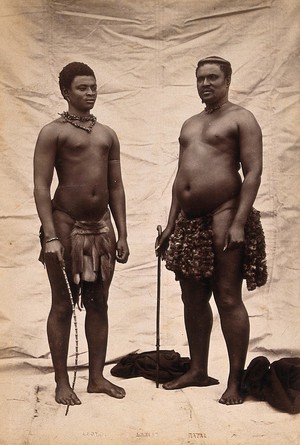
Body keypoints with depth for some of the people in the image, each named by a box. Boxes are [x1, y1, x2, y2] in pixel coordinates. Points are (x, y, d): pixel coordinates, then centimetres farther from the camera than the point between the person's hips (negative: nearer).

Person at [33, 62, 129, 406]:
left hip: (101, 227, 5)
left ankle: (97, 377, 21)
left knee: (98, 304, 10)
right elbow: (41, 187, -10)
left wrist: (122, 234, 8)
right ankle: (62, 382, 13)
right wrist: (50, 236, -18)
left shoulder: (107, 134, 14)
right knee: (62, 305, 3)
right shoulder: (53, 132, -3)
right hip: (66, 226, -5)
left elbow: (116, 186, 14)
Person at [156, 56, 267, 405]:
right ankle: (198, 371, 23)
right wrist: (170, 225, 16)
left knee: (228, 299, -6)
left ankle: (236, 382, 2)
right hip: (189, 221, 8)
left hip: (223, 217, -7)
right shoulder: (190, 124, 21)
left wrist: (239, 223, -19)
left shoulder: (241, 119, -1)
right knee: (193, 298, 11)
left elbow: (253, 172, -10)